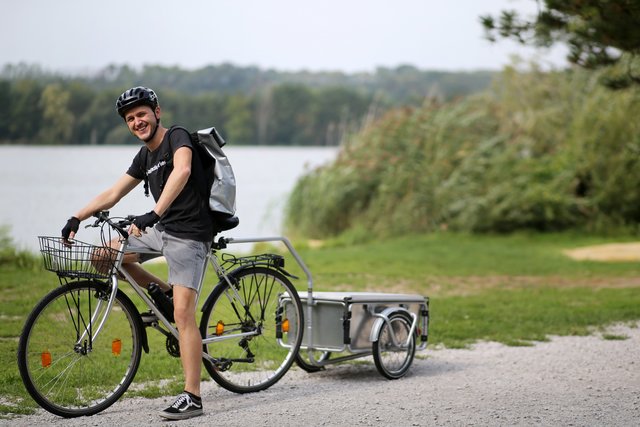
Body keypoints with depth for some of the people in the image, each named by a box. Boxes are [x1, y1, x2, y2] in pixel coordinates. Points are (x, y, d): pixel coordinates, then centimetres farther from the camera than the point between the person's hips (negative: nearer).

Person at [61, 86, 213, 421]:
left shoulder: (177, 138, -11)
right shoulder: (144, 157, 13)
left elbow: (182, 171, -32)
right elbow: (113, 194, 18)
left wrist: (154, 213, -41)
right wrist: (78, 217, 8)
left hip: (189, 235, -8)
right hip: (162, 230, 8)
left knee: (183, 313, -15)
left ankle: (192, 398, -12)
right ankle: (164, 292, 16)